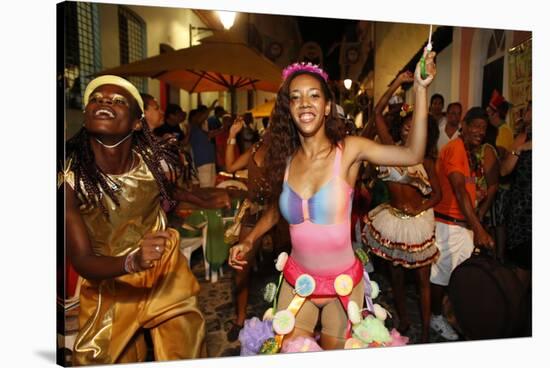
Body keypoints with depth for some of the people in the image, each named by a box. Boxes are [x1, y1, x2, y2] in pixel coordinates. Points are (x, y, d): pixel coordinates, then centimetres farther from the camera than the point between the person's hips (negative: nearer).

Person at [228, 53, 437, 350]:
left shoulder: (349, 149, -14)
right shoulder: (284, 158, -6)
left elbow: (412, 154, -27)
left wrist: (420, 89, -29)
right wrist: (249, 241, -3)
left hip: (343, 282, -1)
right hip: (296, 280, 2)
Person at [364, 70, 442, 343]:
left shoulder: (425, 159, -1)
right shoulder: (391, 146, 0)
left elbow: (437, 193, 0)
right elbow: (377, 112, -5)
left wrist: (421, 207, -18)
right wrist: (398, 83, -8)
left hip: (418, 220, -1)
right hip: (393, 218, 2)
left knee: (422, 277, 7)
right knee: (395, 274, 14)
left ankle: (425, 329, 22)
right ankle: (402, 321, 33)